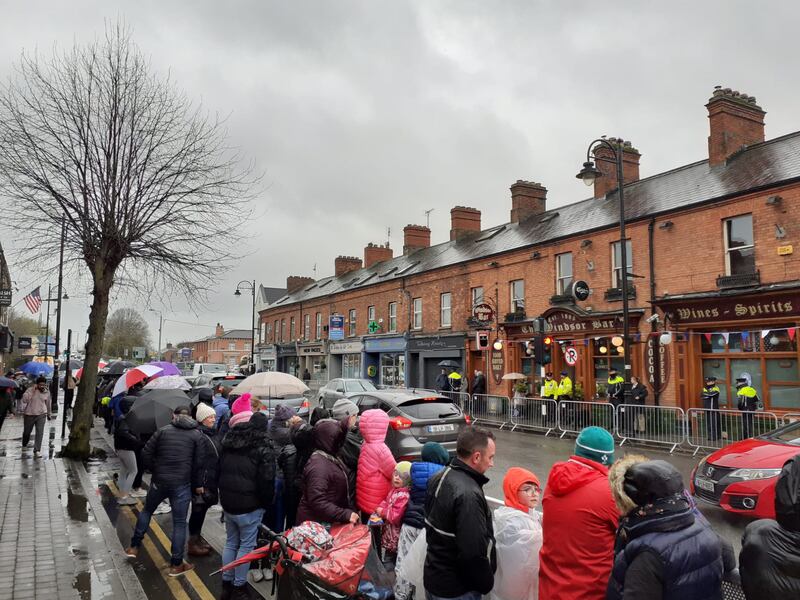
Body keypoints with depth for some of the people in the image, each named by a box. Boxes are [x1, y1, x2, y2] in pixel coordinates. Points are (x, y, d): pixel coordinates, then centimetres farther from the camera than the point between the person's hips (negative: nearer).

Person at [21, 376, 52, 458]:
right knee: (27, 432, 16)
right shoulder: (30, 389, -12)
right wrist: (32, 391, -30)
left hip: (41, 415, 1)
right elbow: (24, 399, -26)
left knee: (40, 432, -10)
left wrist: (48, 414, 23)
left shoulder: (47, 392, 0)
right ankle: (24, 445, 45)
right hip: (29, 414, -1)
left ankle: (37, 451, -8)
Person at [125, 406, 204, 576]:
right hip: (182, 484, -2)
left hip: (159, 480, 2)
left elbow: (146, 452, 0)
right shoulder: (197, 435, -1)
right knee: (179, 523, 5)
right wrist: (198, 484, 6)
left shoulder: (163, 430, 4)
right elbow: (199, 462, -4)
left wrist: (154, 470, 14)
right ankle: (176, 564, 10)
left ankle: (134, 546, 35)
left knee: (147, 510, 28)